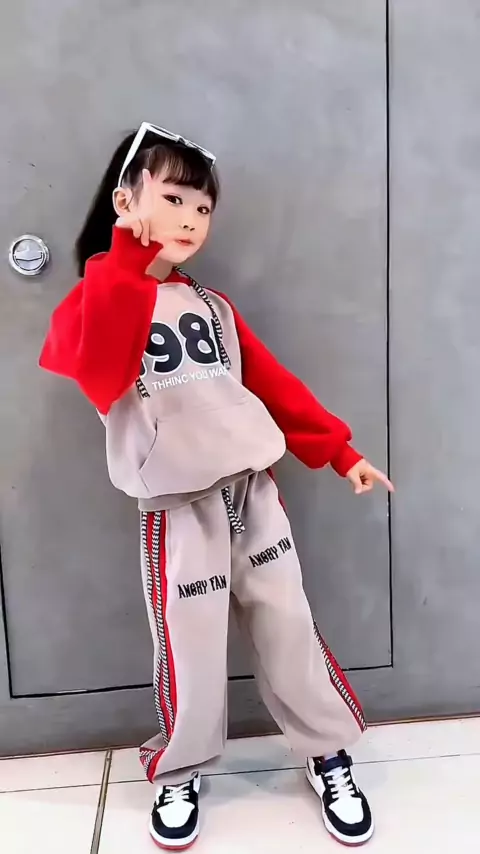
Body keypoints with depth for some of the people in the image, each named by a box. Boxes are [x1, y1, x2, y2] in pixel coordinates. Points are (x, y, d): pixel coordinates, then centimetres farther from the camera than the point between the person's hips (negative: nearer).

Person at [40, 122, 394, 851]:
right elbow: (96, 370, -24)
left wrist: (339, 451, 10)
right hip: (178, 508, -4)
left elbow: (273, 384, 13)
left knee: (289, 627, 12)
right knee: (190, 650, 6)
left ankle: (331, 756, 34)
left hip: (253, 491, 4)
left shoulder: (214, 307, 13)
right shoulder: (99, 297, -2)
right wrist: (127, 262, -22)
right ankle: (179, 775, 34)